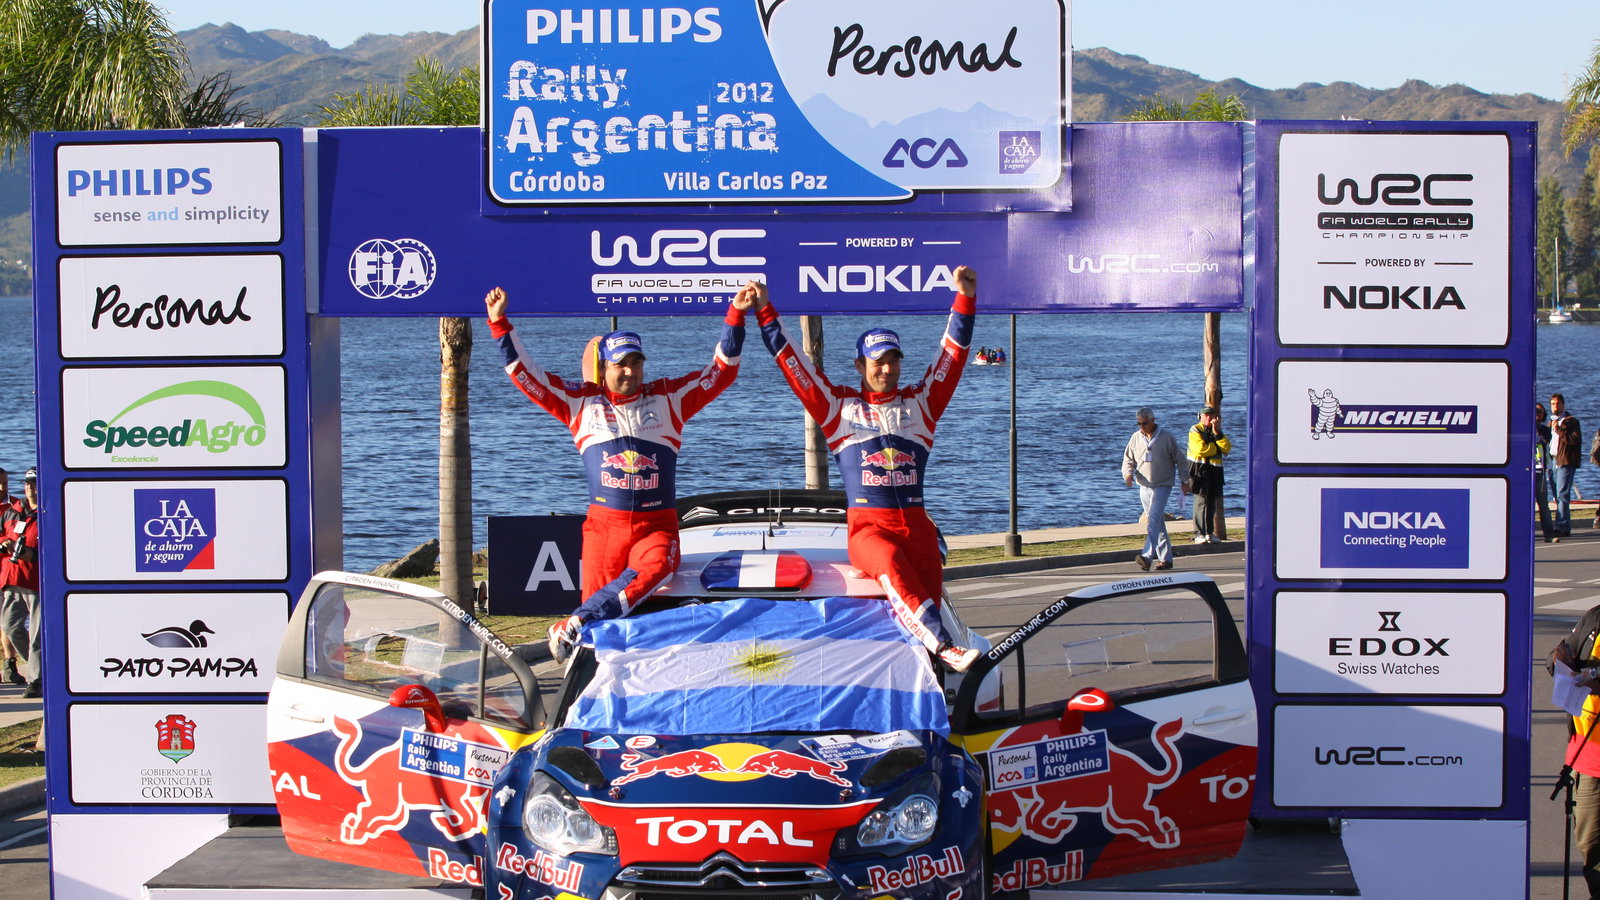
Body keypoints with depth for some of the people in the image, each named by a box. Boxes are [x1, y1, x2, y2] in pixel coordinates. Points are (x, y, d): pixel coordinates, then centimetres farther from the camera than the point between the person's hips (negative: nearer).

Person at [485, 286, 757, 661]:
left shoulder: (669, 398, 11)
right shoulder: (581, 402, 11)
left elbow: (722, 370, 11)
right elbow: (526, 375, 11)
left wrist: (735, 317, 2)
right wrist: (500, 325, 4)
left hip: (657, 525, -1)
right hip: (604, 525, 1)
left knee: (653, 568, -32)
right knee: (597, 596, -11)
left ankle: (574, 626, -34)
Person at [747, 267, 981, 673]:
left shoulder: (919, 404, 19)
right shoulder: (839, 406, 14)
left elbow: (952, 354, 15)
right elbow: (793, 363, 13)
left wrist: (965, 299, 7)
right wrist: (765, 312, 10)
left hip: (916, 525, 3)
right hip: (867, 526, -3)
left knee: (928, 591, -24)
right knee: (893, 567, -35)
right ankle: (945, 647, -50)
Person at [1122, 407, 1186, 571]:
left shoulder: (1167, 437, -5)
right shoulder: (1136, 438, 6)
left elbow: (1180, 460, 3)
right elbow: (1128, 459, 13)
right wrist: (1128, 473, -8)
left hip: (1162, 486, -5)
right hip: (1144, 487, 5)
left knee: (1153, 520, -19)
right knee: (1157, 523, 10)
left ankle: (1147, 556, -28)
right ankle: (1166, 558, 17)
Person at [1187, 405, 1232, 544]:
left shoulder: (1218, 431, 16)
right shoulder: (1195, 430, -2)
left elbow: (1227, 448, 0)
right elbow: (1201, 448, -17)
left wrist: (1217, 432, -10)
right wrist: (1218, 448, -4)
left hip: (1215, 470, 6)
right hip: (1199, 469, -6)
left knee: (1212, 501, 7)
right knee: (1201, 500, -11)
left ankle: (1209, 532, 14)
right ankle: (1199, 533, -10)